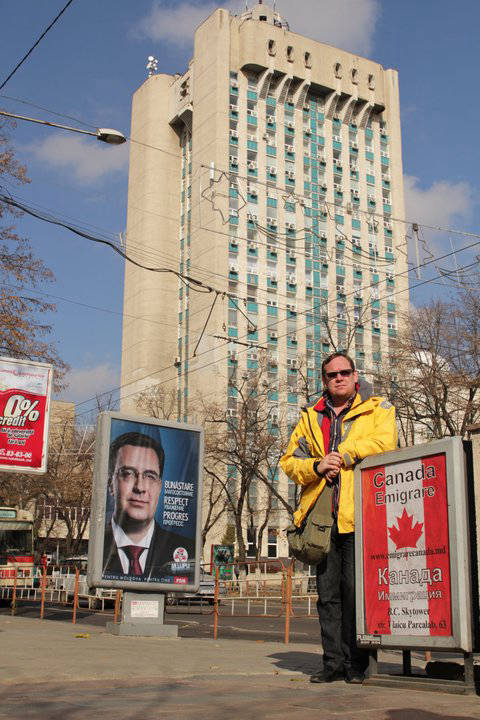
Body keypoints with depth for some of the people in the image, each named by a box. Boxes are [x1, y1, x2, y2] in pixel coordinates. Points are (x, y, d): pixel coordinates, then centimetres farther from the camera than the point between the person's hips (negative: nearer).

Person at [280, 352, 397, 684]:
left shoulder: (378, 408, 10)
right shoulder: (311, 418, 20)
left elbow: (384, 441, -10)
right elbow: (290, 461, 14)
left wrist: (342, 457, -9)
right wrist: (317, 467, -6)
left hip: (358, 514, -4)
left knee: (355, 589, -4)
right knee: (328, 593, 5)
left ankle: (356, 663, 8)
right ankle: (334, 662, 13)